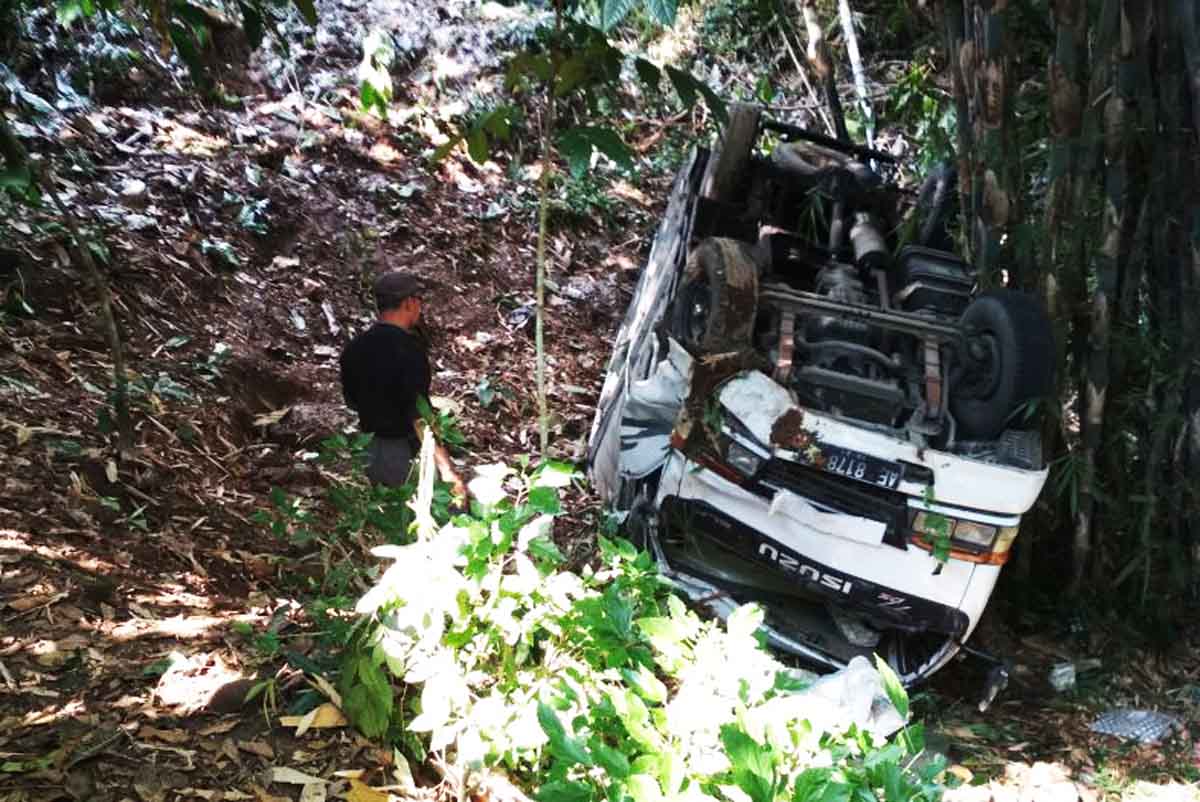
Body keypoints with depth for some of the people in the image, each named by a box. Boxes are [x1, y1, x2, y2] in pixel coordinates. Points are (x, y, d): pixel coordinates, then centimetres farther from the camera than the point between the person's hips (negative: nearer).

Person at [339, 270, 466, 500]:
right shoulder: (409, 348, -21)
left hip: (369, 447, 8)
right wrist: (446, 469, -31)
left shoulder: (354, 346, 2)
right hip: (406, 453, -8)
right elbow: (418, 412, -28)